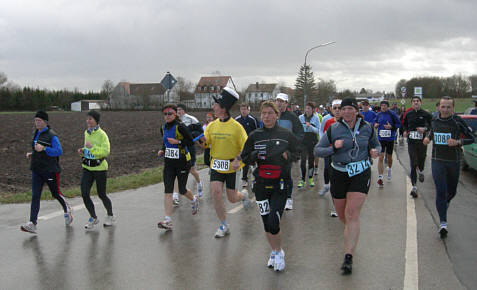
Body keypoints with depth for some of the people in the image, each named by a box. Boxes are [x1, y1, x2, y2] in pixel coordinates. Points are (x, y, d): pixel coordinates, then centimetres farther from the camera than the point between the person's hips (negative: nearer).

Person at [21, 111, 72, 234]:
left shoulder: (52, 135, -12)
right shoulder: (37, 134, 14)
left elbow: (59, 151, -19)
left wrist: (43, 149, -27)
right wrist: (32, 154, 9)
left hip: (50, 170, -6)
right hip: (37, 170, 6)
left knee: (56, 194, 9)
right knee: (35, 196, -4)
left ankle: (67, 210, 38)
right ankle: (32, 223, -8)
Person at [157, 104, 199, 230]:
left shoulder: (180, 127, -13)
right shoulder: (163, 128, 8)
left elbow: (191, 142, -13)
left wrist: (178, 142, -24)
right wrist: (162, 150, 4)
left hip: (182, 162, -5)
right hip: (169, 162, 5)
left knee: (182, 190, 6)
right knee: (167, 190, -6)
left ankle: (194, 199, 43)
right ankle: (168, 221, -7)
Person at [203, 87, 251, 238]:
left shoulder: (236, 126, -10)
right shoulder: (212, 125, 2)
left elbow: (245, 146, -8)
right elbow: (205, 143, 0)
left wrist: (238, 160, -24)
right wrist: (203, 139, -23)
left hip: (231, 166, -3)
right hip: (216, 165, 3)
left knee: (232, 198, 5)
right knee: (215, 192, -12)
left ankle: (243, 194, 43)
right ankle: (224, 225, 5)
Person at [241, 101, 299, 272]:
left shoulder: (286, 134, 1)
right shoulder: (255, 135, 6)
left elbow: (296, 153, 9)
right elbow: (245, 158, 9)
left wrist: (287, 155, -12)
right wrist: (255, 155, -12)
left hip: (280, 184, -3)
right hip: (261, 184, 3)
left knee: (273, 223, -12)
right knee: (266, 222, 9)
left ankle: (279, 253, 12)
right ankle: (274, 252, 32)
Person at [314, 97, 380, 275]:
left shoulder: (367, 128, 2)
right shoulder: (333, 129, -3)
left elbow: (376, 145, 19)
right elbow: (317, 150, -2)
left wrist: (374, 151, -4)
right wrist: (333, 148, -19)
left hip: (361, 174, -1)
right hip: (339, 174, 1)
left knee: (352, 215, -13)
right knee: (342, 215, 11)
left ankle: (348, 258, -13)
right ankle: (352, 235, 49)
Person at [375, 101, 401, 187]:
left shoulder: (392, 114, -6)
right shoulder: (378, 114, 3)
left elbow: (399, 124, -3)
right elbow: (375, 123, 17)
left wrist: (391, 127, -19)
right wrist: (375, 125, -6)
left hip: (390, 139, -1)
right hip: (381, 138, 1)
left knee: (389, 157, 15)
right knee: (381, 157, -10)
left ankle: (389, 170, 47)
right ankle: (380, 178, -11)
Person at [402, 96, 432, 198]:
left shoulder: (426, 114, -2)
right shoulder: (408, 114, 6)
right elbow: (404, 124, 21)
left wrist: (425, 129, -14)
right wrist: (404, 131, 2)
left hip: (422, 141, -1)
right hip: (411, 142, 1)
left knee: (421, 160, 11)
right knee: (413, 164, -5)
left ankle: (421, 172, 49)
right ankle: (414, 187, -4)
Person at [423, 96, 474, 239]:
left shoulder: (458, 121, -9)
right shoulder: (434, 120, 1)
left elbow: (471, 138, -4)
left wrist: (457, 142, -21)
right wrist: (428, 137, 3)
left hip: (454, 161, 0)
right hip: (437, 160, 1)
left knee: (452, 191, 15)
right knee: (440, 191, -10)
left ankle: (445, 203, 50)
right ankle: (443, 223, -8)